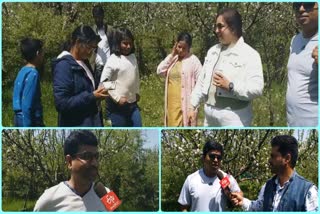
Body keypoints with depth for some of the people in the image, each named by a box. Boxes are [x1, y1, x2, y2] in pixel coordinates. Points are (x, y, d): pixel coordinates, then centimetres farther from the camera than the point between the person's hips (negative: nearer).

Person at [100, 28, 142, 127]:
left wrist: (137, 92, 12)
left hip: (132, 103, 6)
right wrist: (117, 98, -16)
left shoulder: (133, 57, 6)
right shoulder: (113, 59, -13)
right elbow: (104, 81, -15)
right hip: (117, 105, -6)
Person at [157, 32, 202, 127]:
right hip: (172, 101, 6)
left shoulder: (193, 60, -7)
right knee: (173, 125, 12)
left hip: (186, 102, -6)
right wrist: (171, 55, -1)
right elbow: (160, 71, 2)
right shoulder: (173, 59, 12)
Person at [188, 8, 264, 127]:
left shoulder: (250, 54, -7)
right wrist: (192, 105, 13)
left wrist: (230, 86, -22)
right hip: (210, 114, 7)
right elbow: (202, 81, 17)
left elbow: (257, 88, -16)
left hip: (233, 116, -7)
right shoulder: (212, 51, 14)